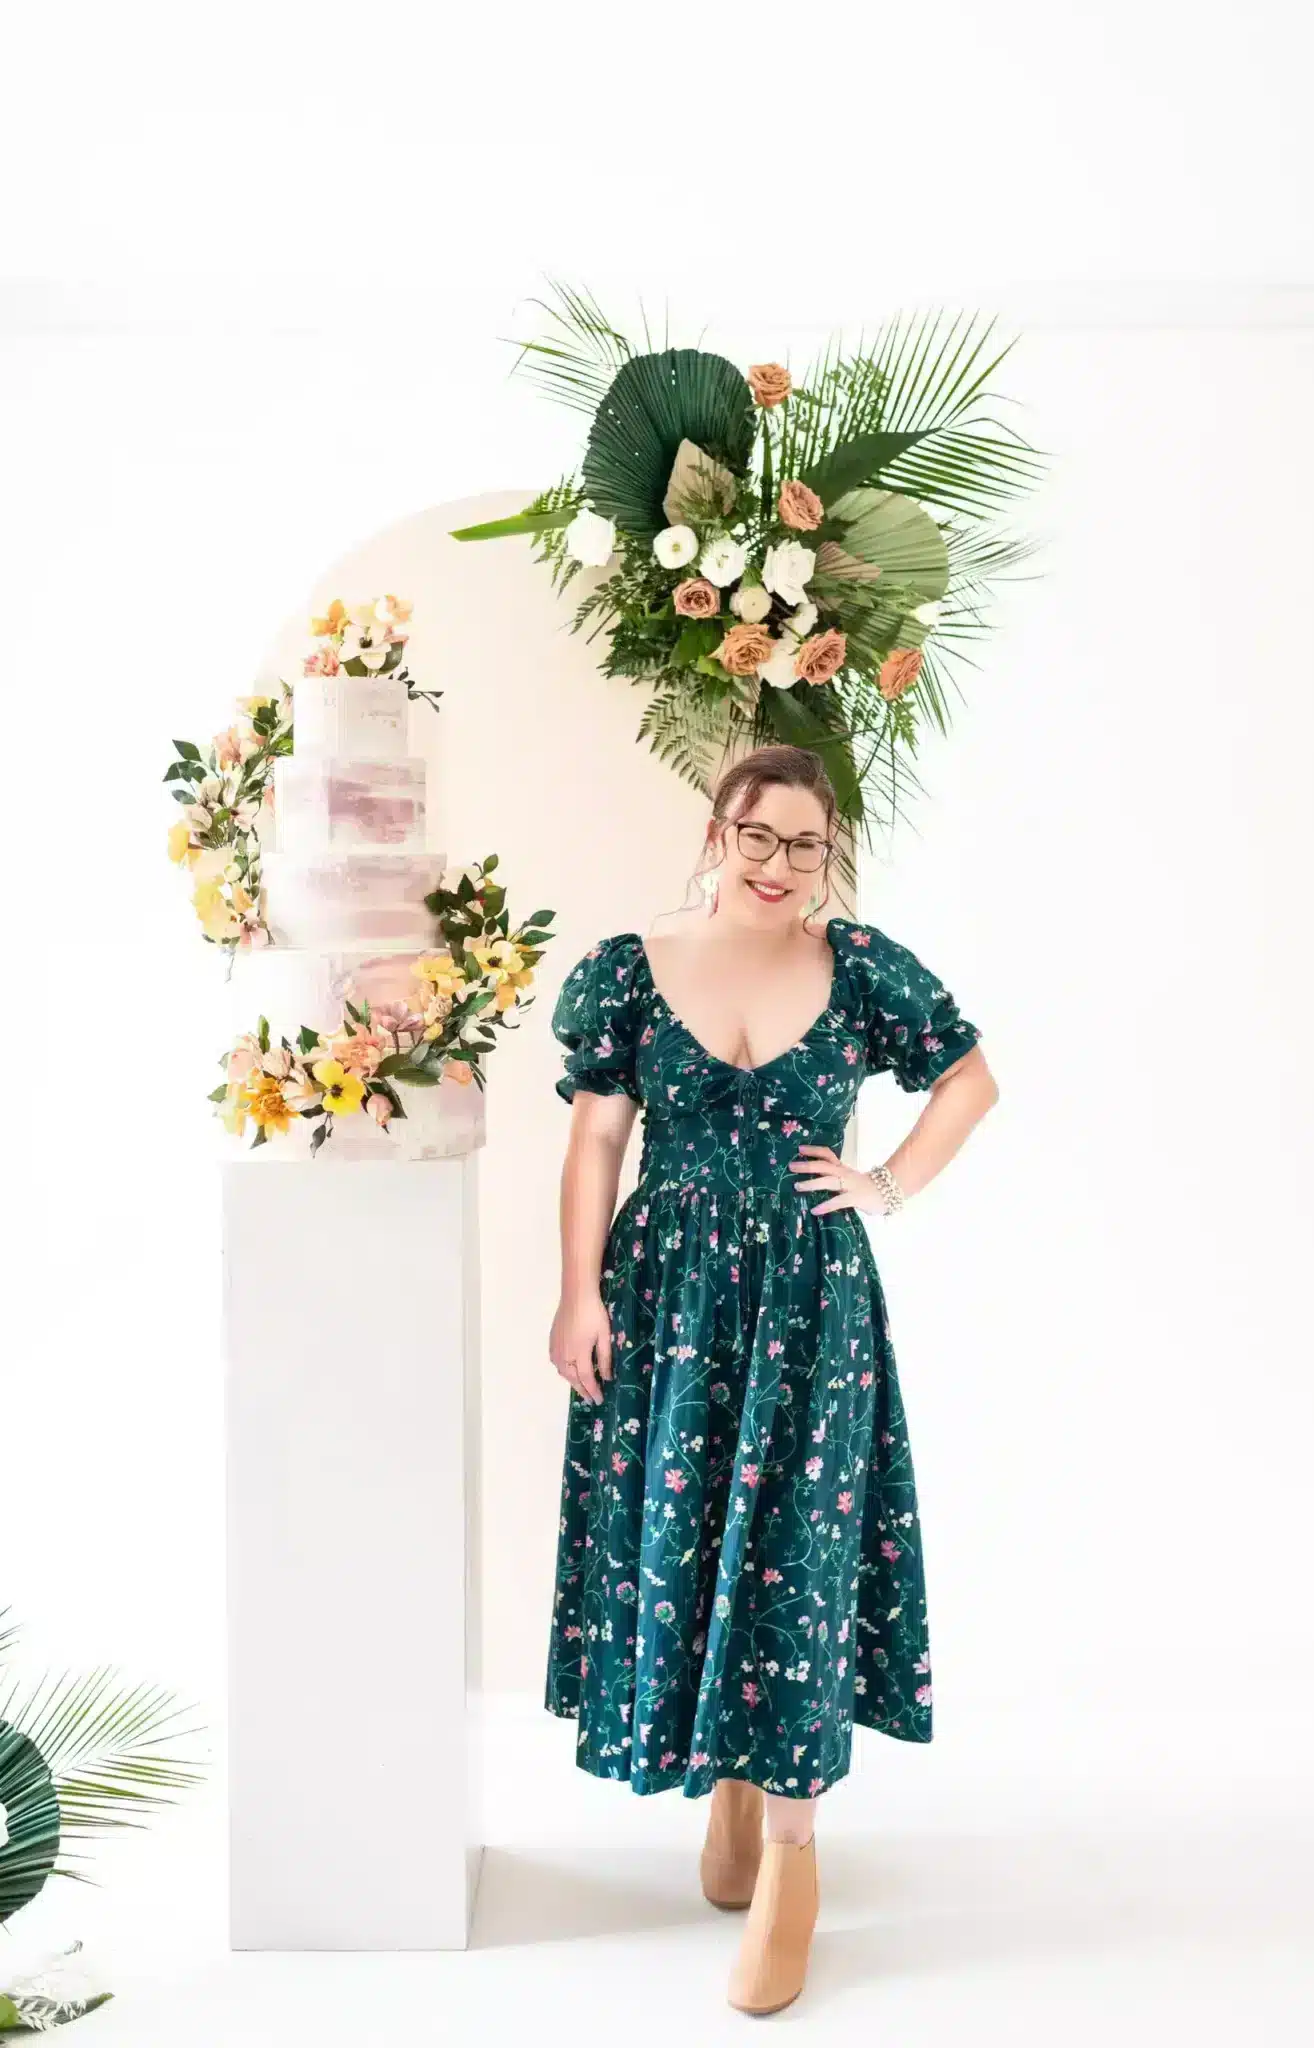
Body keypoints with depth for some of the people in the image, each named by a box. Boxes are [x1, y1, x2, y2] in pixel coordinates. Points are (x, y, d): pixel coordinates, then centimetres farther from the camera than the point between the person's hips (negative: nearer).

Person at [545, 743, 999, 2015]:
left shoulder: (862, 967, -2)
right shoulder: (629, 972, -1)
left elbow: (971, 1076, 10)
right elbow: (596, 1139, -1)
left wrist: (891, 1187, 0)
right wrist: (581, 1296, -5)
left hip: (810, 1301, -1)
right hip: (669, 1293, 1)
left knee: (798, 1556, -1)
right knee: (675, 1539, 8)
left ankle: (790, 1850, 13)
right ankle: (727, 1786, 33)